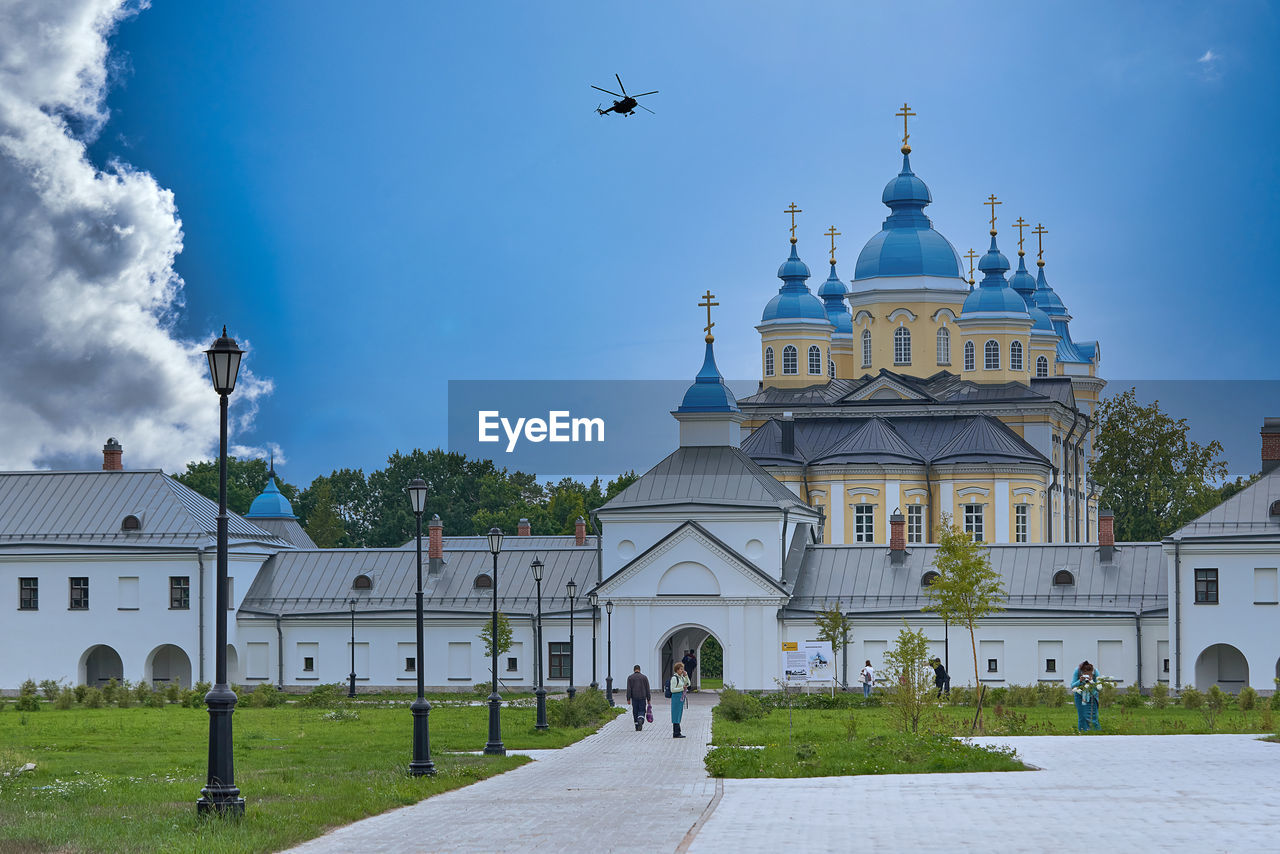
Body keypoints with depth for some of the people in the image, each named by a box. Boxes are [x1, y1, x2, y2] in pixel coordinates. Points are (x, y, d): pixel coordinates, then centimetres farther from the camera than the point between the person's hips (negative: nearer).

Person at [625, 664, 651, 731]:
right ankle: (640, 721, -27)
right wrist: (648, 699, 8)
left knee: (635, 712, 9)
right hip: (642, 698, 0)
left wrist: (628, 699, -4)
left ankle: (637, 727, 12)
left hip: (634, 698, 0)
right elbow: (647, 689, 3)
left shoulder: (630, 677, 2)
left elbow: (628, 689, -4)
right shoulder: (644, 677, 3)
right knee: (642, 711, 3)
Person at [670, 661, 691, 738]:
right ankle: (676, 733, -4)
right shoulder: (674, 678, -12)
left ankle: (677, 733, 16)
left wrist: (686, 676, 5)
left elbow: (688, 684, 18)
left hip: (681, 697, 9)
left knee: (679, 715, 11)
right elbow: (672, 690, -16)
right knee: (676, 715, -6)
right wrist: (682, 688, -19)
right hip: (676, 697, -9)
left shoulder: (681, 677, 12)